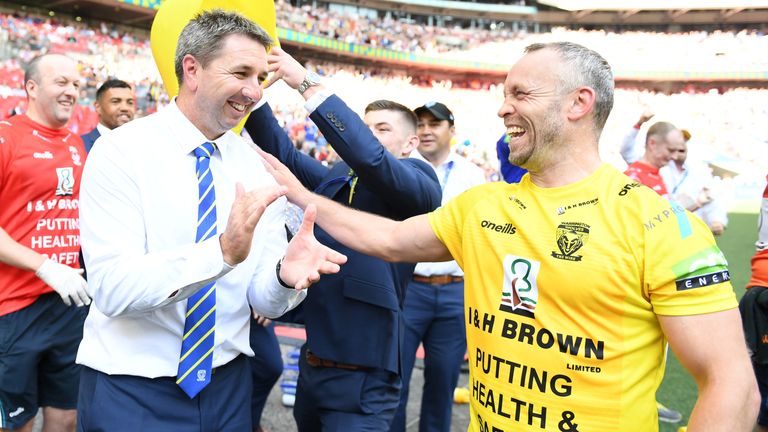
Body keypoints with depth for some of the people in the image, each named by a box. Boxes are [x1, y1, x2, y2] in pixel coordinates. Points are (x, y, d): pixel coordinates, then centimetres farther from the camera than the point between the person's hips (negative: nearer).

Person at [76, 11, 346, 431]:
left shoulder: (258, 168, 1)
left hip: (227, 387, 5)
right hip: (129, 394, -4)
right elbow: (113, 286, -22)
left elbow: (264, 300, -3)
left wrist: (286, 273, -25)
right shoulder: (121, 152, -12)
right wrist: (223, 251, -35)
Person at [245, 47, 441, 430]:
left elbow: (370, 157, -24)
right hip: (311, 363, 7)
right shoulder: (335, 179, 11)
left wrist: (308, 83, -25)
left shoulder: (419, 181, -7)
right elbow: (283, 152, 3)